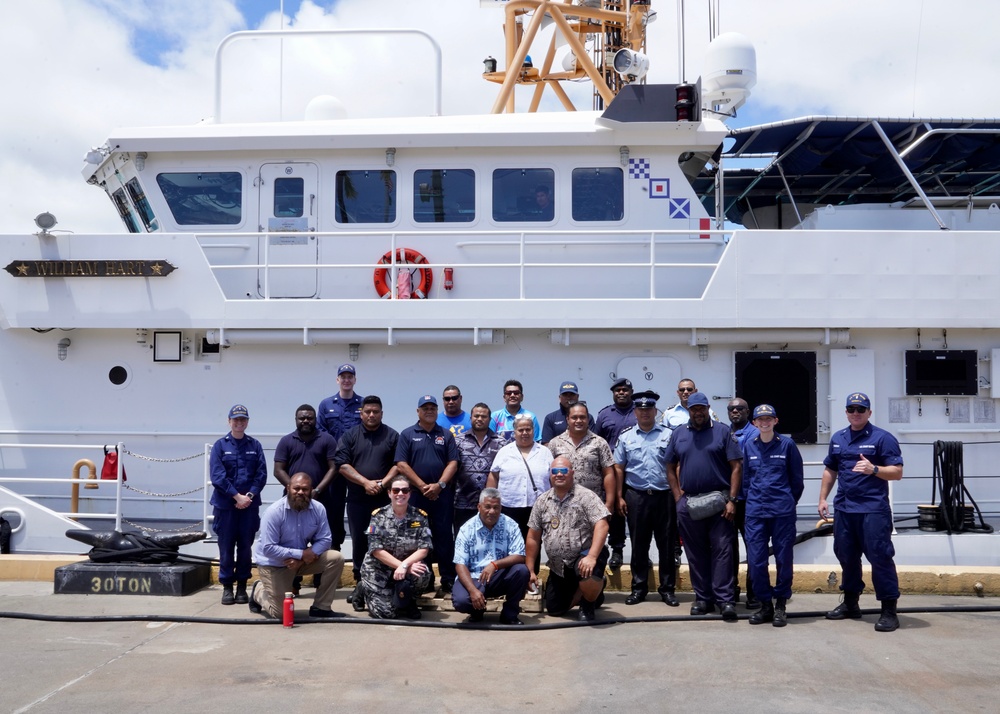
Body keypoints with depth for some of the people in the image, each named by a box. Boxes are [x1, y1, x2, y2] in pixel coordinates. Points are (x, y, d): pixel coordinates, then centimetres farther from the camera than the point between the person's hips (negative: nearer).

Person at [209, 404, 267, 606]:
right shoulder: (220, 445, 0)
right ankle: (227, 587, 14)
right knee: (226, 547, 4)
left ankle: (242, 585, 16)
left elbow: (262, 474, 1)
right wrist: (237, 496, -12)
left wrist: (249, 495, -12)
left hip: (250, 505, 1)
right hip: (225, 504, -1)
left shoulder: (255, 445, 5)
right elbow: (217, 475, -7)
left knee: (245, 546, 6)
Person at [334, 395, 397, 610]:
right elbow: (342, 464, -3)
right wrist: (365, 482, -12)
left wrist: (383, 483, -14)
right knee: (359, 542, 4)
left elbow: (399, 464, 1)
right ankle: (360, 583, 11)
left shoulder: (392, 436, 6)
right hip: (357, 499, 1)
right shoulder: (350, 436, 7)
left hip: (384, 499, -1)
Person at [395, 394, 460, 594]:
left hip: (442, 494, 1)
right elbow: (401, 464, -3)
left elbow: (453, 463, 2)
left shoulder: (446, 435, 10)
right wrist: (422, 486, -10)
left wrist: (439, 485, -12)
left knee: (444, 537, 1)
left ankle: (448, 580, 5)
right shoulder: (407, 435, 5)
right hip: (416, 494, 0)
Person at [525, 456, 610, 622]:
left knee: (587, 573, -38)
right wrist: (530, 570, 6)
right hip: (558, 566, 6)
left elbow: (601, 525, -21)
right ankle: (594, 591, 34)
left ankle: (589, 605, -3)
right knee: (554, 610, 10)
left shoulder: (585, 496, -11)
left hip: (584, 556, -6)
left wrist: (591, 556, -33)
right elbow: (533, 537, 8)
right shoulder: (542, 501, 5)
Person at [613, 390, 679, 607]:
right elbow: (618, 468, 8)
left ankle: (667, 588, 14)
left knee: (666, 544, 5)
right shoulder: (626, 437, 7)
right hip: (636, 497, 1)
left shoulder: (668, 435, 3)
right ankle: (639, 588, 17)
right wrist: (619, 497, 4)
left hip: (664, 496, -1)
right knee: (639, 544, 8)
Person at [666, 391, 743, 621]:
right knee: (695, 552, 9)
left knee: (722, 550, -5)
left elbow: (736, 467, -3)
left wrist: (731, 500, -10)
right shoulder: (678, 433, 10)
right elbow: (670, 468, 14)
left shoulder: (722, 431, 1)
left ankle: (725, 599, -2)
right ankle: (703, 598, 18)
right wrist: (678, 497, 4)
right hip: (688, 502, 3)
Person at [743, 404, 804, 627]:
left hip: (783, 511, -2)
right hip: (755, 512, 2)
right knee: (756, 560, 0)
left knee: (783, 558, 3)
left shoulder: (787, 445, -1)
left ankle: (780, 605, 17)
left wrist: (789, 502, 10)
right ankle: (765, 604, 14)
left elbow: (797, 479, 6)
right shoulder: (749, 446, 7)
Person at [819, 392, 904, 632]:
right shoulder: (838, 438, 14)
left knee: (880, 557, -6)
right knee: (846, 556, 14)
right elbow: (830, 470, 21)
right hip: (844, 508, 6)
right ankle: (850, 603, 28)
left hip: (873, 509, -6)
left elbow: (897, 472, -10)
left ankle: (889, 610, 2)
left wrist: (873, 469, -26)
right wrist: (823, 499, 16)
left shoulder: (882, 438, -5)